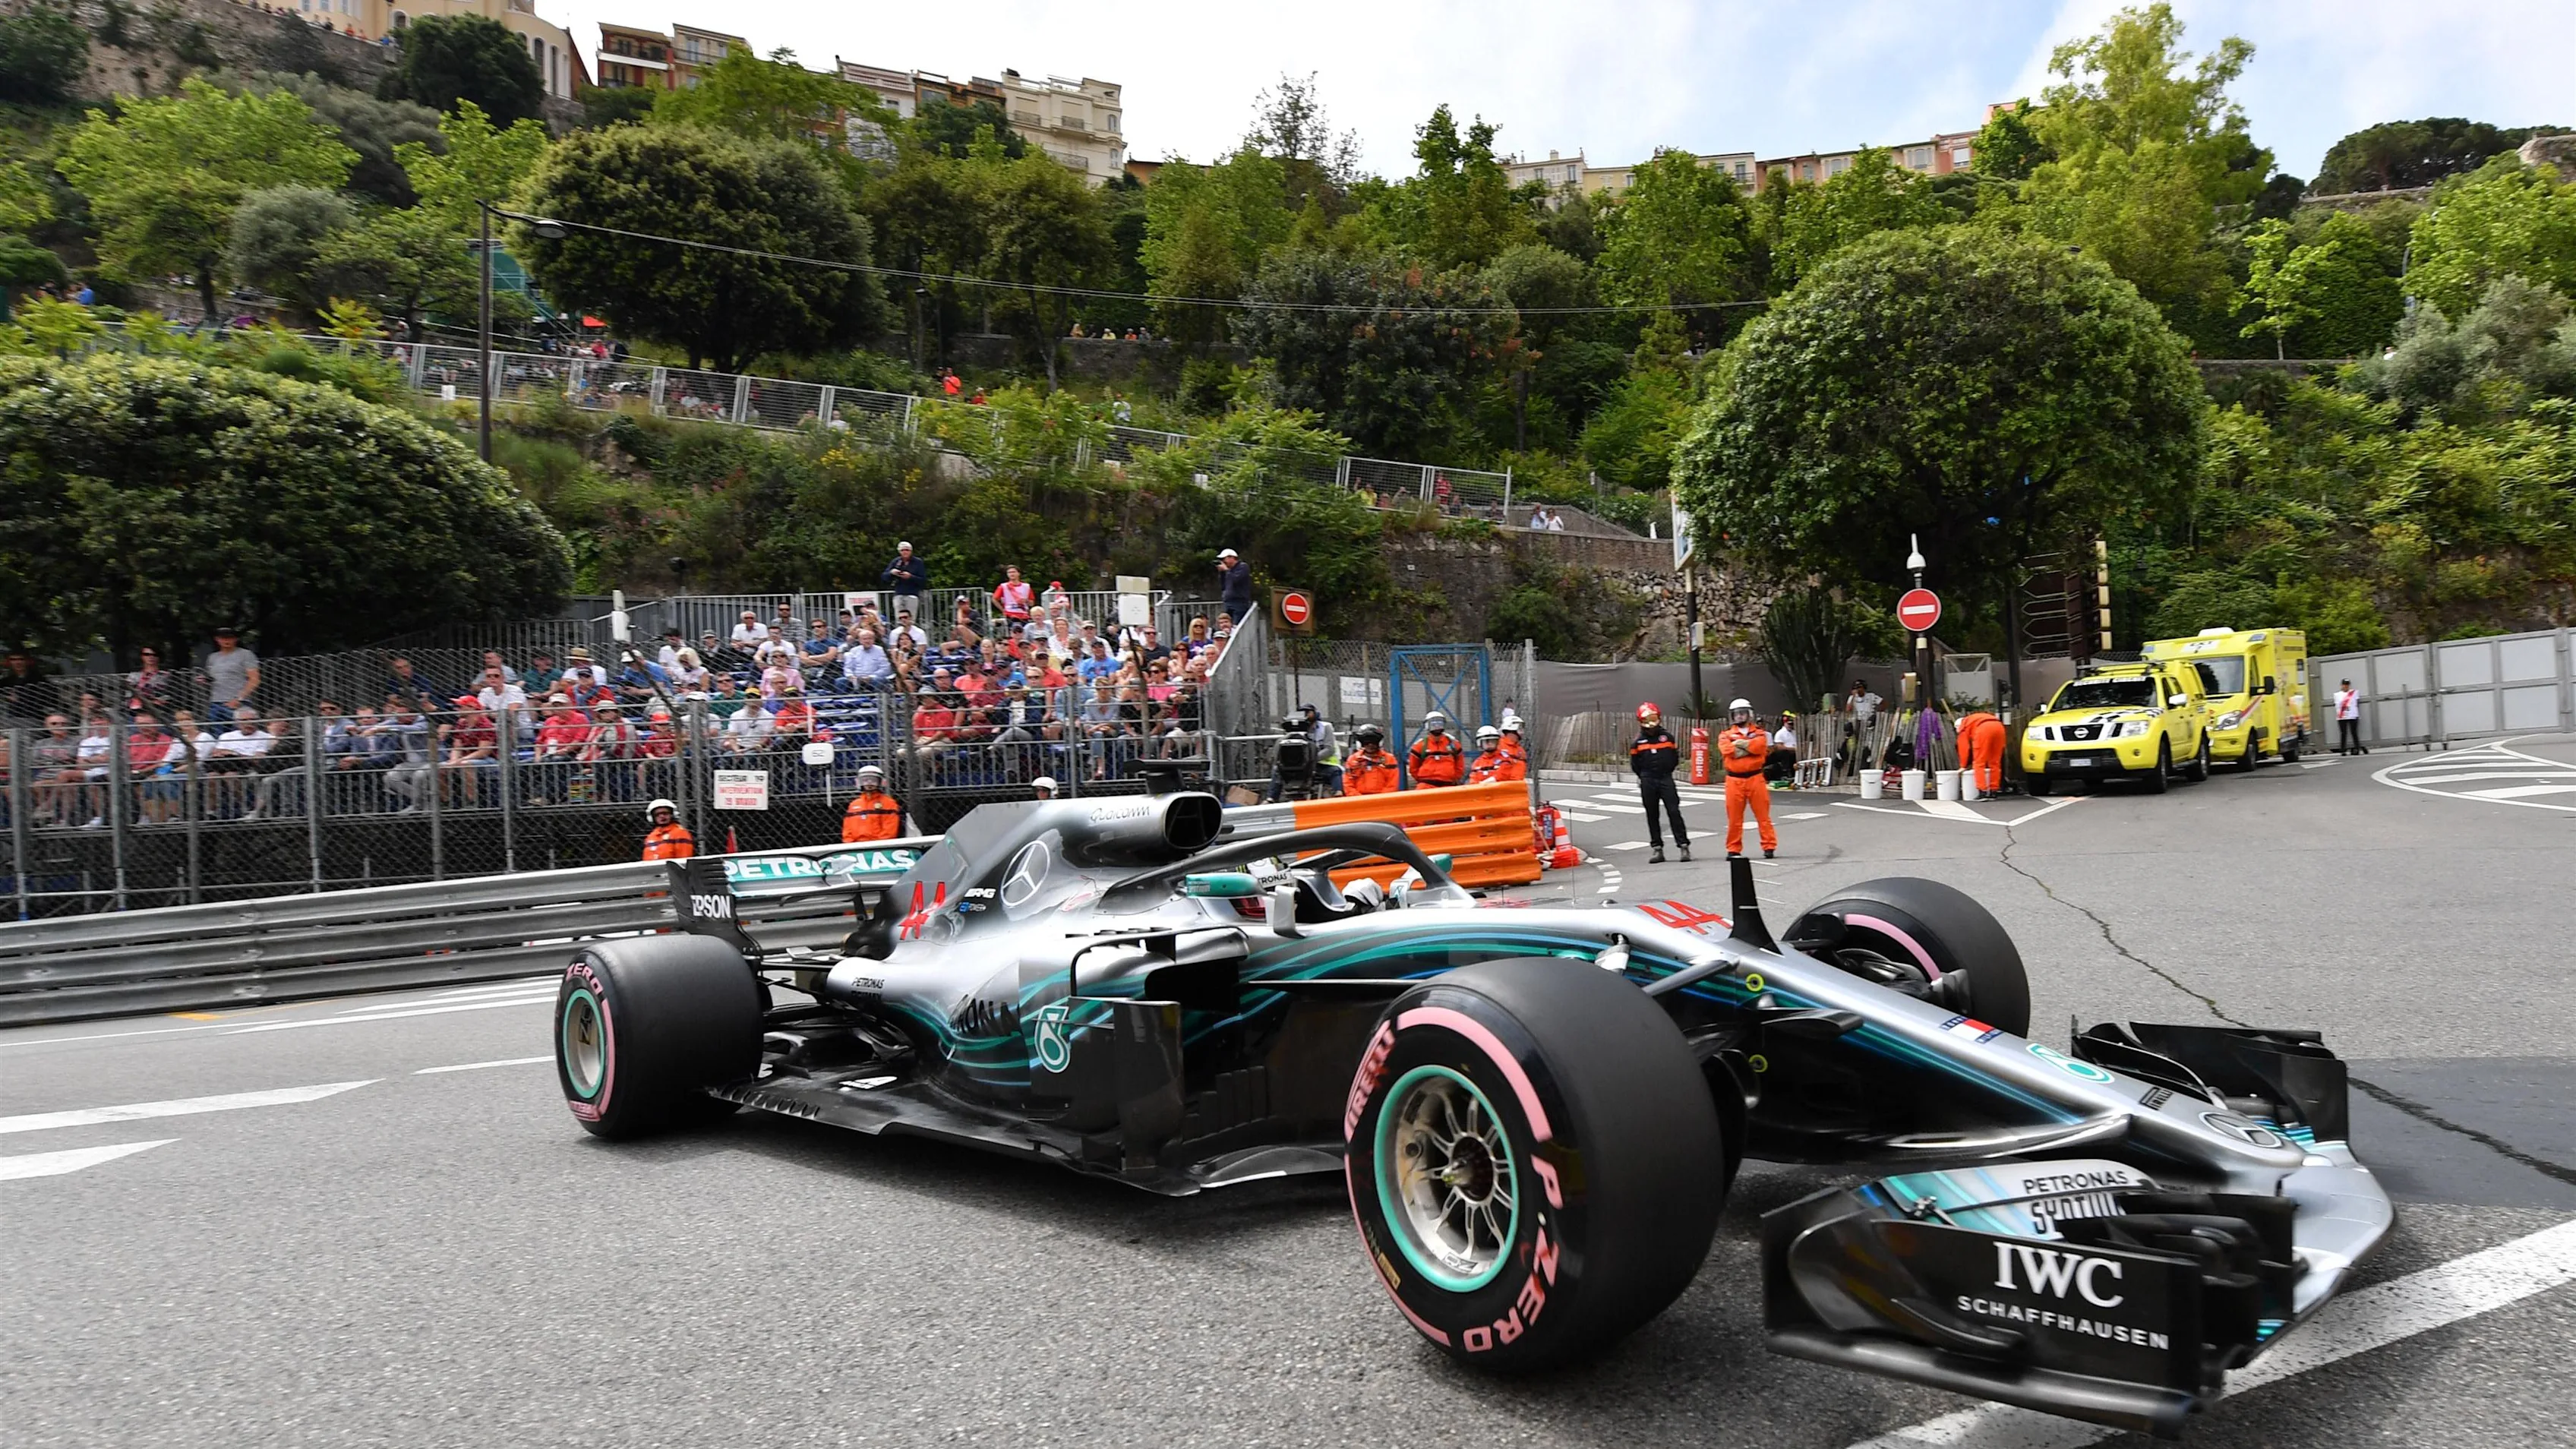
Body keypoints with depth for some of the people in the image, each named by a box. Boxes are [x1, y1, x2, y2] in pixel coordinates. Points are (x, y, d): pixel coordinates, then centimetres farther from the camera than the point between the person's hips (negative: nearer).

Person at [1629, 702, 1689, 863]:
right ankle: (1657, 849, 10)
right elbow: (1635, 765, 10)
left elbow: (1675, 758, 11)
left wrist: (1666, 772, 9)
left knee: (1674, 812, -6)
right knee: (1652, 816, 5)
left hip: (1666, 779, -1)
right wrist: (1646, 777, 11)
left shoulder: (1667, 737, 4)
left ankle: (1684, 846, -5)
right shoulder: (1637, 742, 3)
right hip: (1647, 782, 1)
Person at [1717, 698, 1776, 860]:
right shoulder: (1726, 735, 10)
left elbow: (1760, 746, -12)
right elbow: (1727, 750, -11)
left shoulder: (1759, 733, 11)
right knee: (1734, 817, 2)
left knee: (1763, 814, -1)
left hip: (1755, 778, 0)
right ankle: (1734, 849, 11)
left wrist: (1740, 744, -8)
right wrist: (1750, 747, -8)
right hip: (1734, 780, 0)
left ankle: (1769, 846, 5)